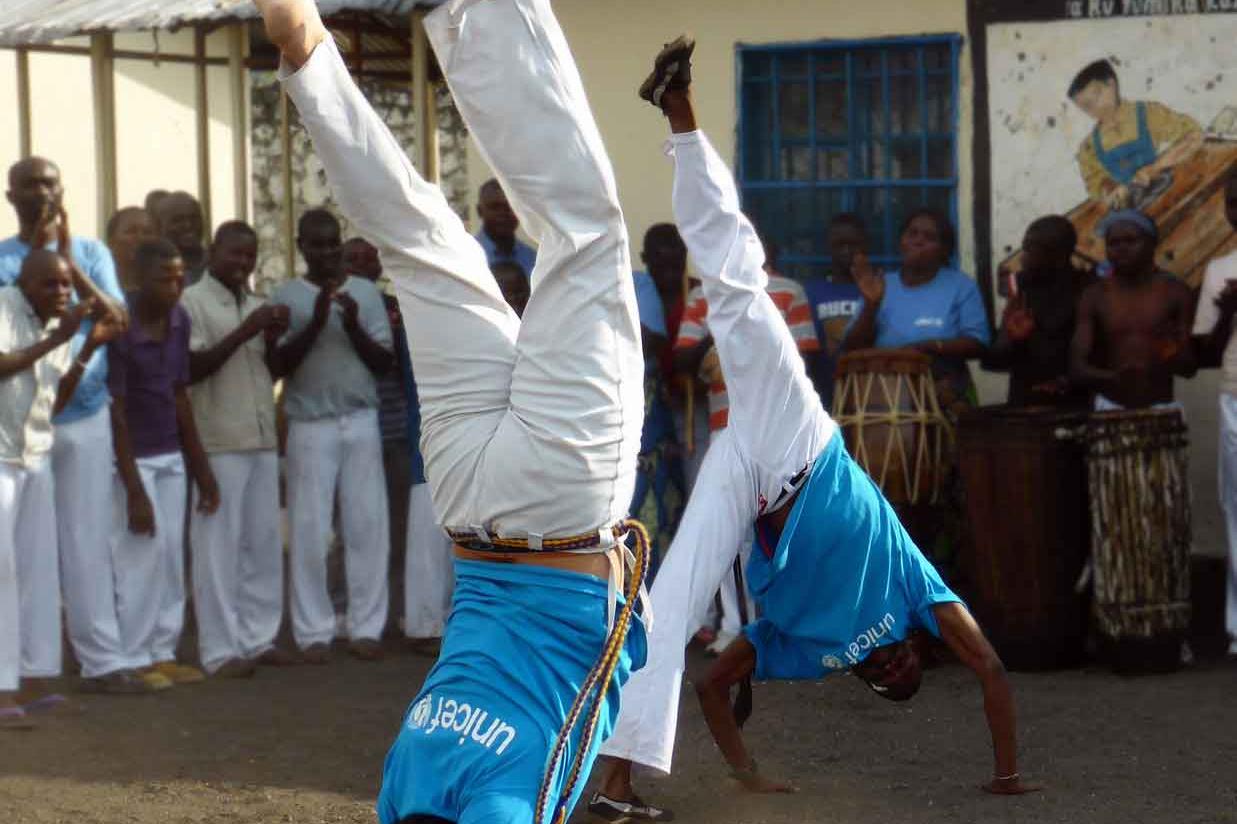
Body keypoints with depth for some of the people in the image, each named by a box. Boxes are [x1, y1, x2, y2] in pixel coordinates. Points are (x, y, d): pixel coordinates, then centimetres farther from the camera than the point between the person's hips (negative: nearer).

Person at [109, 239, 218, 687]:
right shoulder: (120, 328, -18)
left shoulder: (179, 320, 3)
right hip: (133, 458, -7)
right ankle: (136, 659, 1)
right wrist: (134, 491, -18)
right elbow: (115, 412, -17)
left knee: (171, 559, 6)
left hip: (171, 456, 7)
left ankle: (164, 653, 13)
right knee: (140, 557, -7)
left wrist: (201, 467, 12)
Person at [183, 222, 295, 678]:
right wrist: (243, 332, -18)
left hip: (262, 439, 7)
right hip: (217, 441, -7)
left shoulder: (255, 304, 18)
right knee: (218, 546, -5)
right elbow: (191, 368, -12)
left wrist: (273, 337, 0)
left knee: (264, 543, 9)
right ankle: (220, 649, -3)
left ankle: (258, 638, 17)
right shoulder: (192, 302, -5)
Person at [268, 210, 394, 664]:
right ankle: (313, 631, 4)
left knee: (368, 525, 1)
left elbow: (385, 363, 6)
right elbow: (278, 366, -3)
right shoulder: (287, 297, 3)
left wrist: (355, 327, -10)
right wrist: (315, 323, -13)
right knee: (310, 530, -2)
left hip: (361, 422, 2)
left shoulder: (366, 293, 9)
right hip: (311, 426, -2)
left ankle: (367, 627, 8)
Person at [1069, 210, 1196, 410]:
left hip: (1160, 408, 0)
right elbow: (1077, 367, -6)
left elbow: (1189, 366, 3)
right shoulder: (1094, 297, 2)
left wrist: (1172, 356, -20)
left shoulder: (1175, 292, 2)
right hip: (1110, 409, 0)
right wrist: (1113, 377, -26)